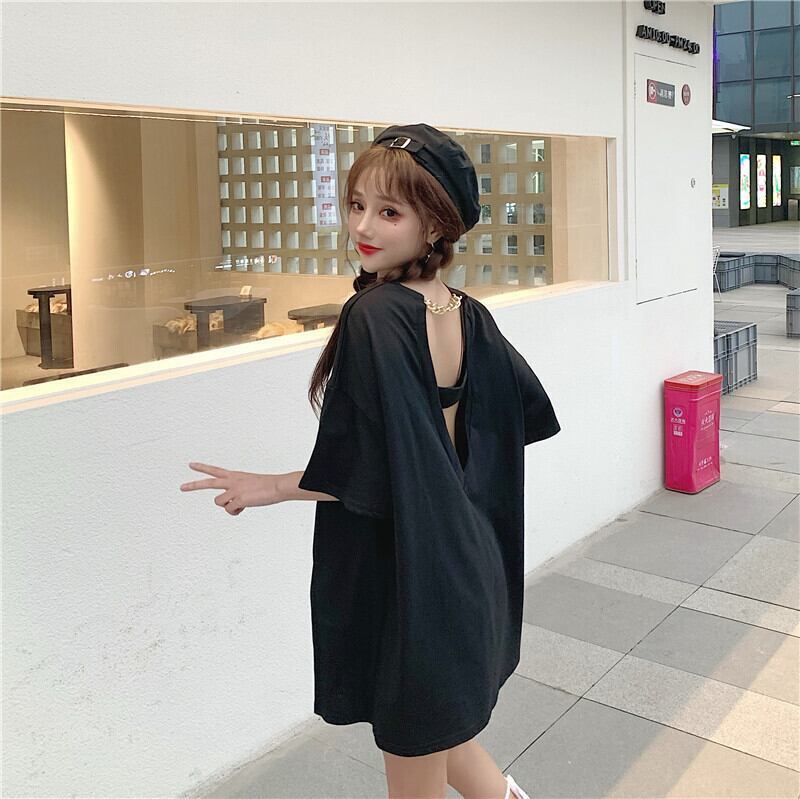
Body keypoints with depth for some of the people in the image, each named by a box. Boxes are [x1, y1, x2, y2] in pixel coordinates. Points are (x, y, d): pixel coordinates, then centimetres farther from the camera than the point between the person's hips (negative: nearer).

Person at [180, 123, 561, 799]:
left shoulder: (374, 316, -22)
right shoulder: (469, 315, 0)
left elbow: (365, 471, -23)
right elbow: (528, 414, 11)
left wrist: (272, 487, -9)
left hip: (407, 574, -7)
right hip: (466, 560, 8)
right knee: (436, 729, 31)